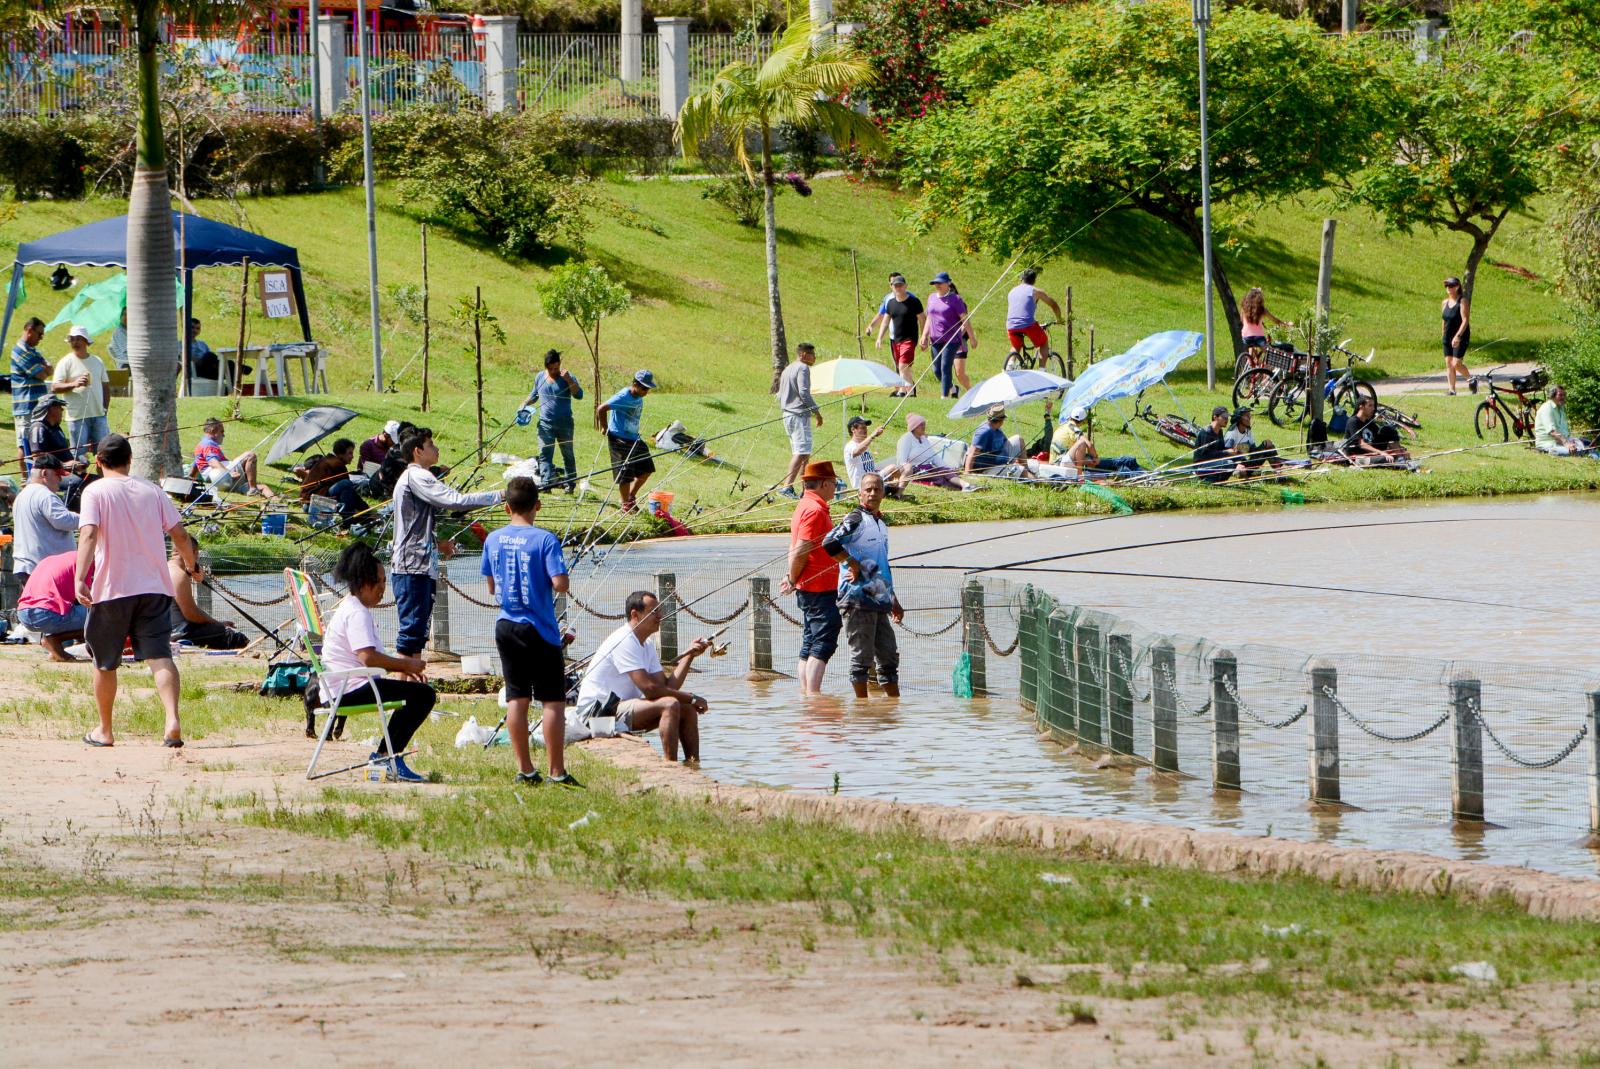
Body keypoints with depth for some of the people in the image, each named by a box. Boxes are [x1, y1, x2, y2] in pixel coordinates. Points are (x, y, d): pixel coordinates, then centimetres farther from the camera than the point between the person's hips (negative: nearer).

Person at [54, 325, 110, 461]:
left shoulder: (97, 361, 12)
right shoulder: (66, 362, -1)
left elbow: (106, 386, 20)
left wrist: (105, 408, 10)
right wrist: (74, 384, -24)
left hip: (99, 415, 4)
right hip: (77, 417, -4)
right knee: (79, 454, -4)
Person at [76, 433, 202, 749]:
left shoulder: (96, 491, -3)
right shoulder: (152, 491, 9)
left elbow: (89, 533, -18)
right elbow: (179, 534, 8)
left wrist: (81, 578, -26)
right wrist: (191, 565, 27)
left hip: (111, 589, -3)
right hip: (154, 587, 3)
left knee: (105, 663, 13)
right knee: (160, 656, -6)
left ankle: (104, 730, 24)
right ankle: (173, 720, -27)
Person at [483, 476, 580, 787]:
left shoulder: (493, 540, 3)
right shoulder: (544, 540, -13)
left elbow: (492, 588, 11)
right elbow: (560, 584, -19)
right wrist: (551, 583, 2)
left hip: (506, 627, 5)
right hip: (539, 629, -5)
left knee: (516, 699, 9)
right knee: (553, 700, 0)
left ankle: (525, 770, 11)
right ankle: (557, 772, -2)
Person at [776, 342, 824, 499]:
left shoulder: (787, 370, 21)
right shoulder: (802, 368, -8)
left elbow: (779, 396, 24)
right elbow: (804, 392, -18)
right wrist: (816, 411, -11)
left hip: (787, 414, 10)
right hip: (800, 415, -10)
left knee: (798, 453, 13)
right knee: (801, 452, -15)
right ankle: (787, 486, -27)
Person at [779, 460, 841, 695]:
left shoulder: (806, 506, 18)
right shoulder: (815, 510, -15)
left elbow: (796, 550, 18)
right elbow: (801, 551, -19)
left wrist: (792, 578, 8)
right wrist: (793, 580, -9)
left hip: (808, 588, 10)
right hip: (820, 588, -10)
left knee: (810, 645, 12)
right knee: (823, 643, -12)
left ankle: (805, 690, 14)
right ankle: (813, 692, -17)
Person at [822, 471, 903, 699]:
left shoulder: (881, 524, 20)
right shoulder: (856, 519, -7)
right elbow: (829, 543, -24)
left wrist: (894, 601, 27)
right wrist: (853, 564, -14)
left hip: (878, 599, 9)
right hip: (858, 598, -9)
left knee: (889, 656, 10)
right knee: (862, 655, -5)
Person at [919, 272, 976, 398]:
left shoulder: (955, 299, -5)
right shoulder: (932, 298, 13)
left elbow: (964, 319, -5)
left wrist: (972, 337, -5)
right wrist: (925, 336, 13)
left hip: (952, 340, -6)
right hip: (936, 341, 6)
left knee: (946, 368, -12)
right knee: (937, 370, 6)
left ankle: (944, 396, -9)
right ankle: (952, 388, 30)